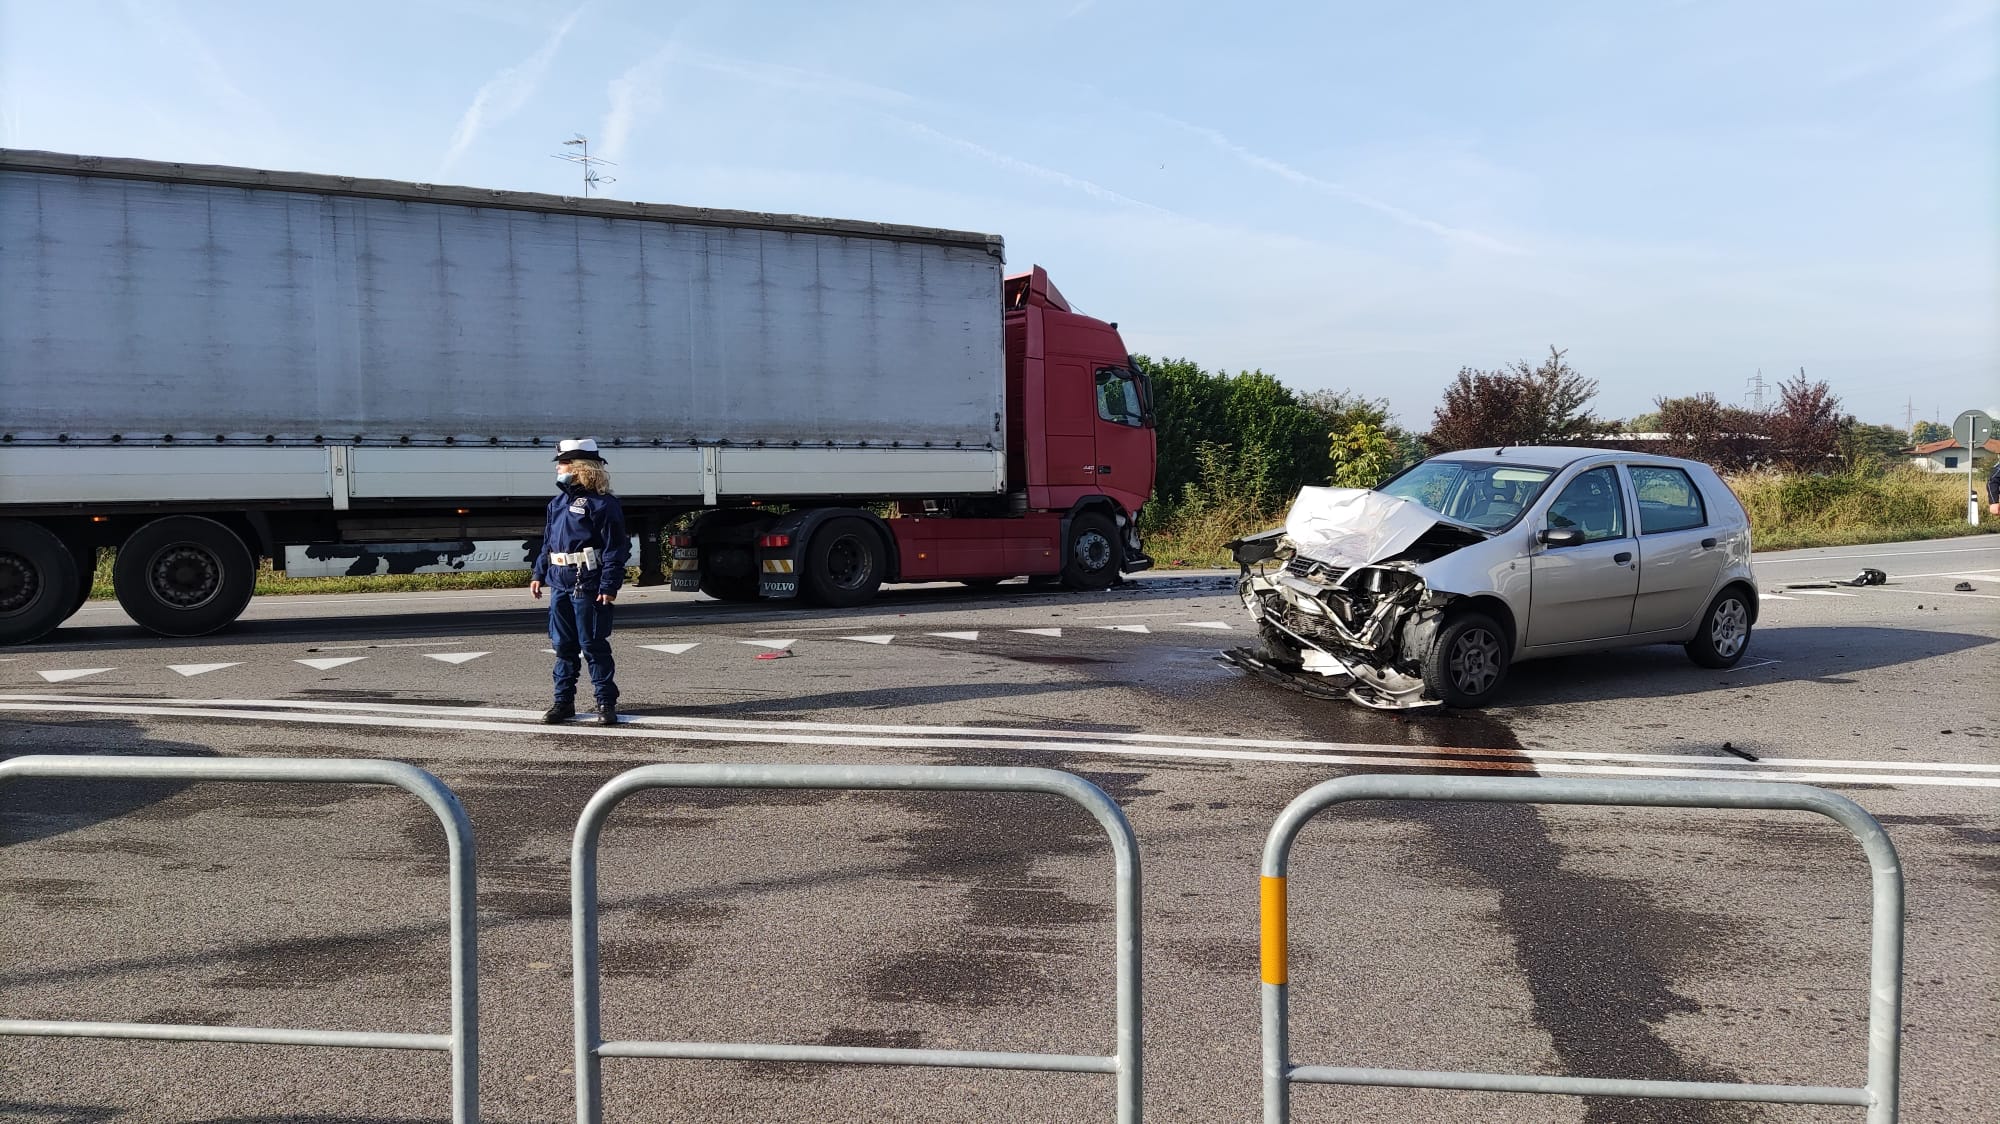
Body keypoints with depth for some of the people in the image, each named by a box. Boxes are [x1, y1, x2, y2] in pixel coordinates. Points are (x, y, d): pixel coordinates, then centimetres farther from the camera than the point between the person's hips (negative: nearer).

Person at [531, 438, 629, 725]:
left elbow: (615, 549, -13)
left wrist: (609, 586, -17)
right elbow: (547, 543, 23)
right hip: (560, 585, 7)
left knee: (594, 646, -2)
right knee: (563, 645, 11)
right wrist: (539, 575, 17)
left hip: (588, 588, -7)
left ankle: (606, 703, 6)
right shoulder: (557, 503, 15)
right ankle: (564, 701, 19)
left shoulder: (602, 503, -9)